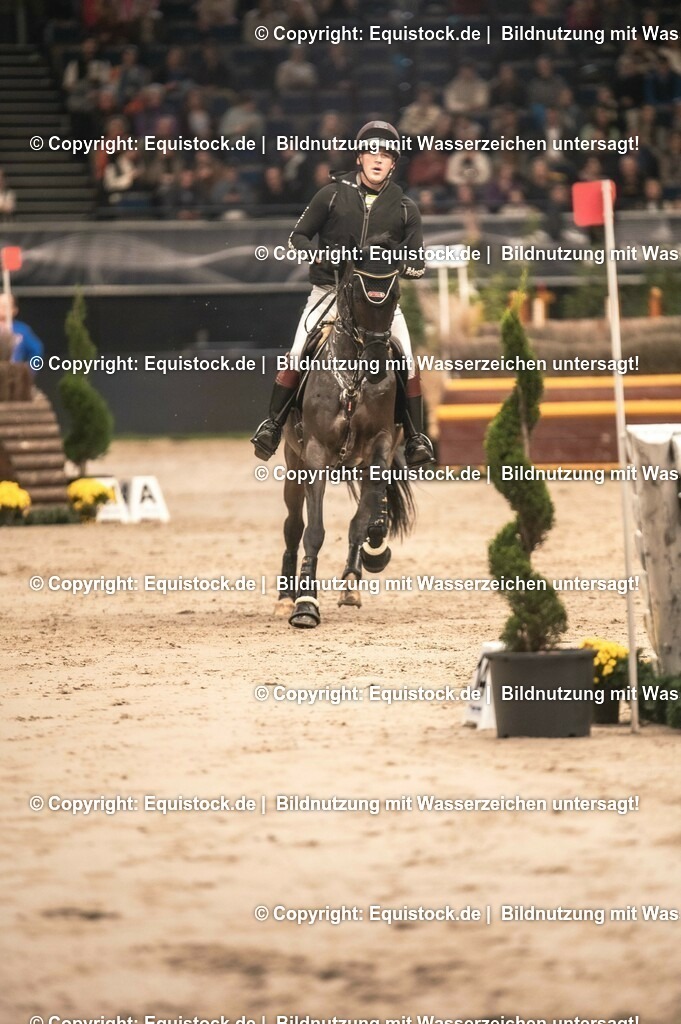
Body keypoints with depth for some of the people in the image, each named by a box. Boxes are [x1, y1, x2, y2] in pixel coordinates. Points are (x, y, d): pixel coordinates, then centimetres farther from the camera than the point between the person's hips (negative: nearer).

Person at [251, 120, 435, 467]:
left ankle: (415, 438, -4)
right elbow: (297, 236, 7)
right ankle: (272, 425, -2)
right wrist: (318, 257, -13)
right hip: (330, 290, -1)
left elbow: (417, 265, 6)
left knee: (406, 361, -13)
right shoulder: (333, 194, 1)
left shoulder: (405, 208, 4)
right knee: (297, 356, -14)